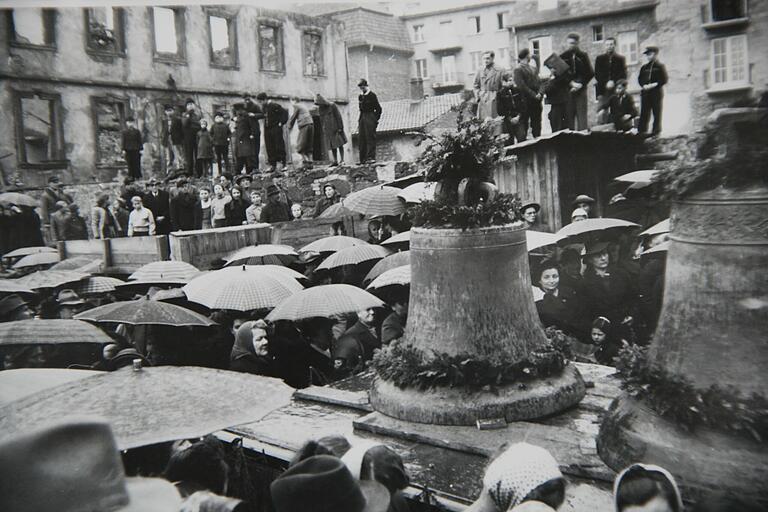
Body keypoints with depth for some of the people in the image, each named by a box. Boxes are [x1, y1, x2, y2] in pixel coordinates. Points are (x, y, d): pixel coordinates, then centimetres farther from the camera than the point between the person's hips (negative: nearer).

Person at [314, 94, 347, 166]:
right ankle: (335, 161, 2)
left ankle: (341, 160, -3)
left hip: (335, 128, -4)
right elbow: (321, 120, 10)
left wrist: (340, 127, -14)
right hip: (327, 130, 4)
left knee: (339, 144, -3)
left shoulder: (332, 106, -7)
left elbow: (338, 116, -9)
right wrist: (322, 131, 8)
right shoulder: (319, 109, 7)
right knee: (332, 146, 2)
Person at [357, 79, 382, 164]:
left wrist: (376, 119, -9)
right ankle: (363, 159, 4)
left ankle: (371, 157, -10)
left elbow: (378, 108, -3)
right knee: (361, 139, 2)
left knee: (370, 137, -9)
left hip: (370, 118, -6)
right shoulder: (360, 96, 16)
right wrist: (359, 120, 11)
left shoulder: (372, 95, -2)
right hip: (362, 118, 6)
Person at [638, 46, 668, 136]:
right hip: (645, 93, 4)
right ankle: (642, 132, 4)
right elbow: (639, 79, 10)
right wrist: (644, 85, -9)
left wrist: (654, 85, -18)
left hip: (657, 92, -3)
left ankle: (656, 132, 9)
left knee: (657, 113, 2)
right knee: (644, 114, 2)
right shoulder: (644, 67, 13)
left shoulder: (660, 66, 0)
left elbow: (664, 80, -6)